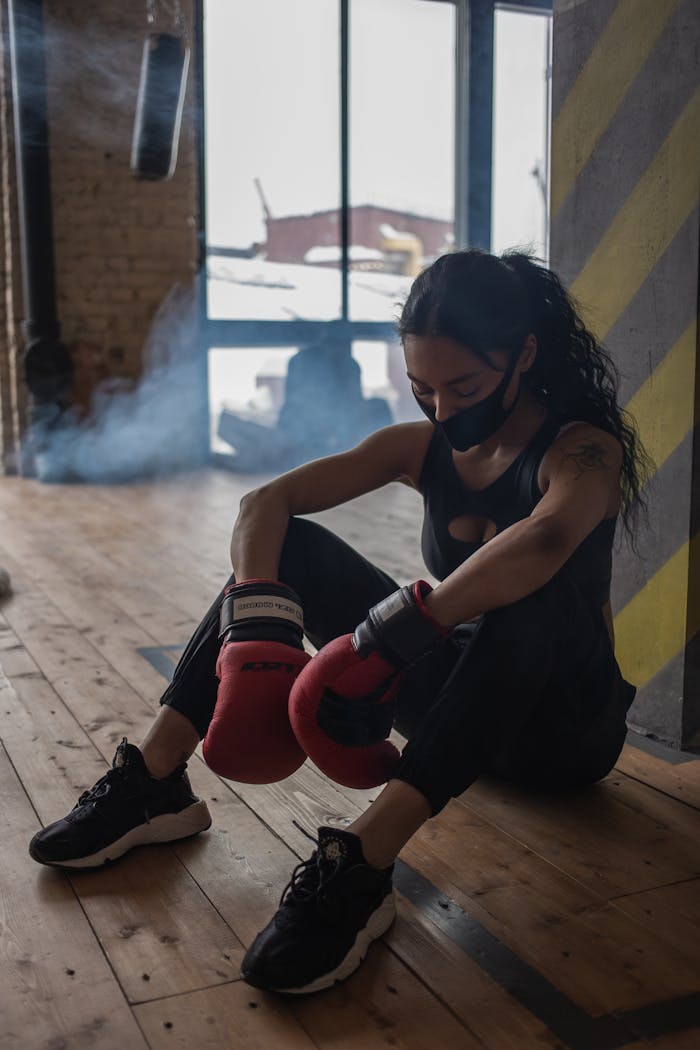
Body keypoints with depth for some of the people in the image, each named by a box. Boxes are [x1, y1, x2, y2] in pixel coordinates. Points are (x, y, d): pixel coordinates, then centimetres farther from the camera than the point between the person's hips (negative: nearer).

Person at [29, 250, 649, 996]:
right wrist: (255, 640, -32)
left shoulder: (582, 449, -18)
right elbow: (265, 503, -15)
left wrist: (381, 642, -49)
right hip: (456, 706, 5)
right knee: (293, 549, -10)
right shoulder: (421, 446, -2)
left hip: (564, 730, -5)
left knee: (531, 590, -39)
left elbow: (545, 540, -44)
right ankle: (154, 784, -15)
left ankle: (359, 870, -46)